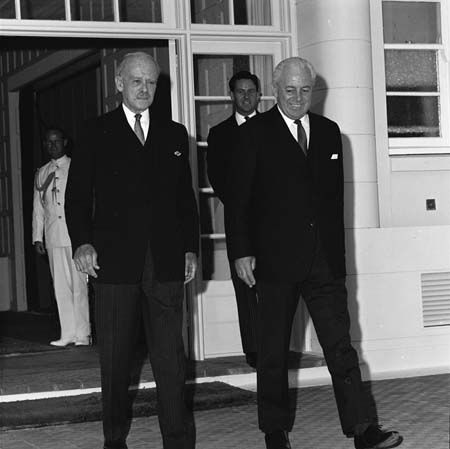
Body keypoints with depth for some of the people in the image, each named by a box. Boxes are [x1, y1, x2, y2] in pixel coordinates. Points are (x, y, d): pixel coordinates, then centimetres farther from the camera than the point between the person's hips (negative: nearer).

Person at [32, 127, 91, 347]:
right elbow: (38, 208, 17)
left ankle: (83, 334, -1)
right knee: (60, 287, 4)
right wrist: (37, 237, 10)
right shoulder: (41, 173, 16)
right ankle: (68, 334, 8)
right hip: (53, 237, 4)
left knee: (79, 285, -5)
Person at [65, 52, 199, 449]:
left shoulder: (174, 134, 15)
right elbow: (78, 194, 4)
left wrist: (191, 248, 8)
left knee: (170, 356, 0)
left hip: (166, 262, 2)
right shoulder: (98, 133, 7)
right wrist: (82, 242, -9)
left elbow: (186, 197, 16)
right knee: (115, 358, 5)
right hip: (115, 261, -2)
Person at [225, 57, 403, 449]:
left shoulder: (329, 132, 12)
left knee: (340, 344, 0)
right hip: (276, 257, -3)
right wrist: (242, 252, -9)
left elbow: (336, 196, 14)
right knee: (273, 350, 7)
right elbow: (238, 199, -3)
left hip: (326, 259, 3)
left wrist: (338, 251, 11)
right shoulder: (255, 133, -1)